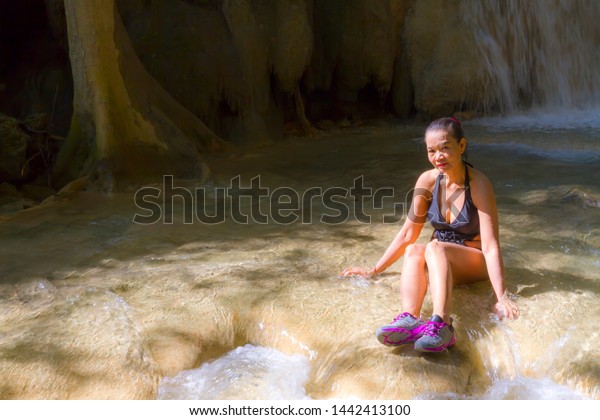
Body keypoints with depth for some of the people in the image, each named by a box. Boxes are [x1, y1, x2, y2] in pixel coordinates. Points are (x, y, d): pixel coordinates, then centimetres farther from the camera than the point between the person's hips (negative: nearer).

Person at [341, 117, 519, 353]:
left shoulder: (478, 185, -18)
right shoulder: (427, 181, -5)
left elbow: (490, 245, -23)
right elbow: (408, 233, 0)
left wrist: (502, 297, -31)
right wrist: (374, 271, 0)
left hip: (473, 263, -4)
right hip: (439, 262, 4)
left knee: (435, 247, -35)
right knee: (413, 251, -29)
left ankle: (440, 324, -54)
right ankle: (409, 319, -50)